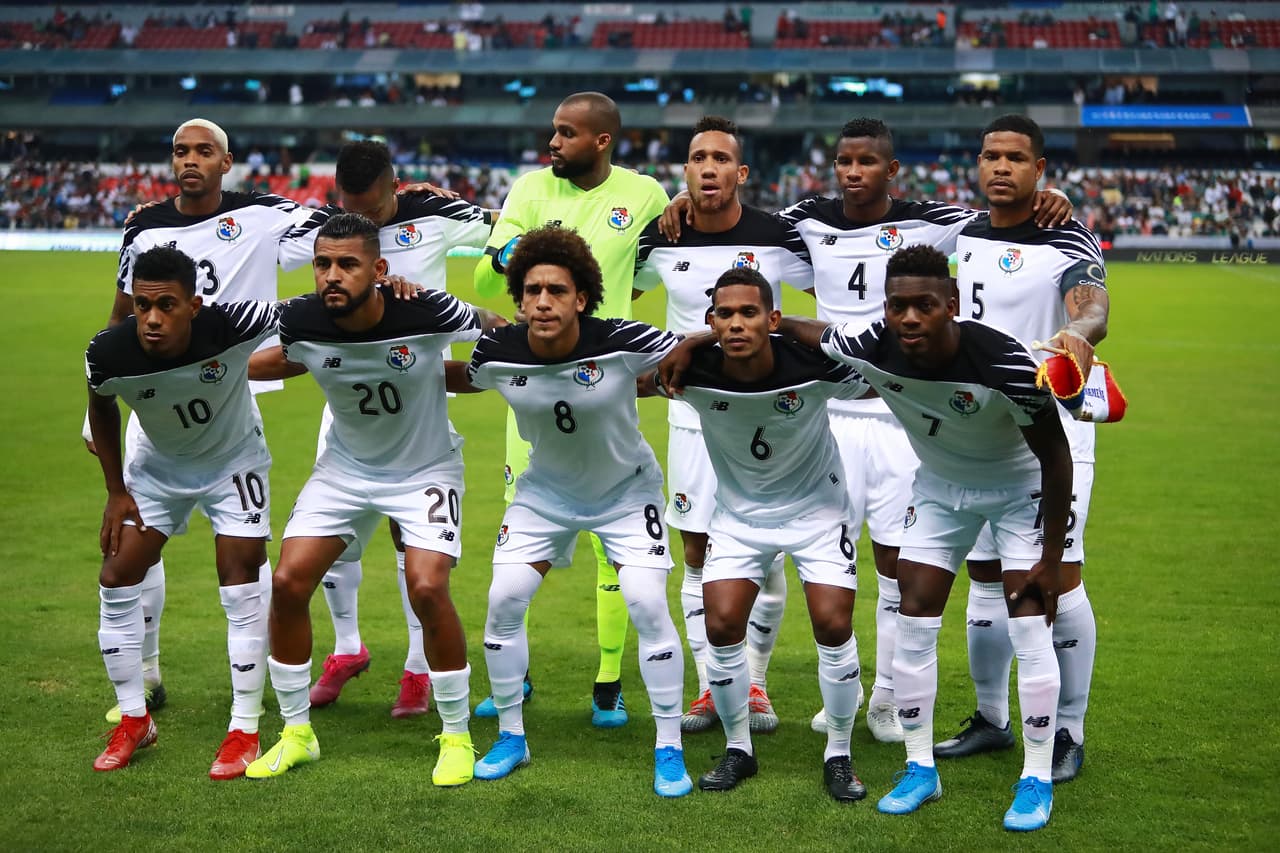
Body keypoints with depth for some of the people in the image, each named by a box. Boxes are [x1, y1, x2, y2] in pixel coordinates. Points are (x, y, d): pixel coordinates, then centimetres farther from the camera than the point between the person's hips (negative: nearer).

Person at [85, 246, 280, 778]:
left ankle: (245, 731, 5)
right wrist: (116, 490, -1)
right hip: (158, 465, 2)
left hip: (234, 460, -2)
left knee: (241, 589, -9)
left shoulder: (232, 325, -36)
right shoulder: (109, 354, -29)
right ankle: (134, 719, 16)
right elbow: (102, 409, -4)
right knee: (116, 582, -2)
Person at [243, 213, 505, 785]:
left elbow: (506, 335, -8)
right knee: (288, 583, -8)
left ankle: (456, 736, 1)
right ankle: (296, 733, 12)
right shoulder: (300, 321, -19)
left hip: (425, 468, -3)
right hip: (345, 467, 4)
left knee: (428, 589, -21)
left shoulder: (426, 313, -28)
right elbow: (289, 359, 8)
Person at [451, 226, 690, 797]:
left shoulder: (622, 344, -29)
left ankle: (669, 751, 0)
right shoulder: (499, 354, -19)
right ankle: (510, 737, 15)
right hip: (545, 492, 3)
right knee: (503, 601, -6)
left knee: (648, 605, -15)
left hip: (626, 491, -3)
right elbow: (458, 380, 4)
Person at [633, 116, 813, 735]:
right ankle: (713, 685, 15)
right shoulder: (661, 240, -3)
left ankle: (754, 683, 18)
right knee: (697, 555, 4)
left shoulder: (777, 238, -9)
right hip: (692, 412, 2)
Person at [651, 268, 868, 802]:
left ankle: (839, 756, 10)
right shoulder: (693, 373, -24)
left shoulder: (813, 365, -28)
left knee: (833, 626, -11)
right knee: (721, 625, -9)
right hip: (739, 512, 2)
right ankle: (738, 749, 13)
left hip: (817, 507, -1)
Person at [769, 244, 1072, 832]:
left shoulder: (1005, 364, -36)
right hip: (940, 485, 4)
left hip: (1020, 485, -4)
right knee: (913, 623, 0)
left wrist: (1052, 558, -20)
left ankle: (1037, 780, 4)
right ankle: (920, 770, 15)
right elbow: (799, 329, -7)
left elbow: (1055, 456, -23)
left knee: (1030, 629, -10)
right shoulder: (874, 348, -28)